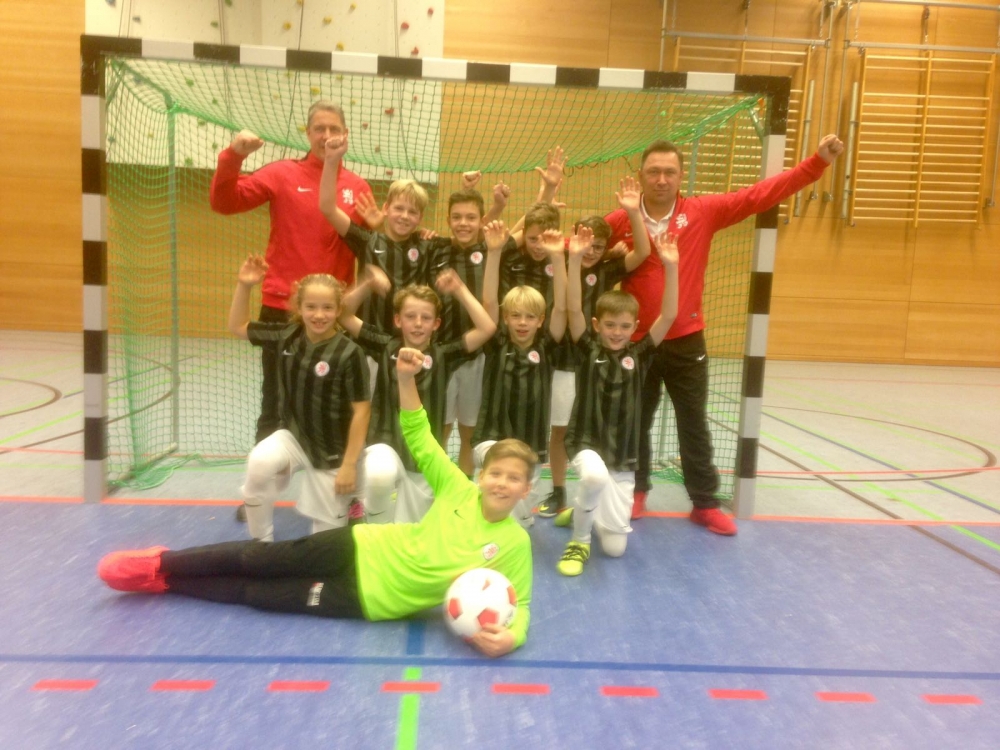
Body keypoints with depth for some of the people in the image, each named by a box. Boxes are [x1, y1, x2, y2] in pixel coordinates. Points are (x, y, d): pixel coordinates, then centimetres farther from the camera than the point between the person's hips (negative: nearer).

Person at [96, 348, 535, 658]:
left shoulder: (515, 544, -12)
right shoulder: (459, 489, -8)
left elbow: (517, 604, -6)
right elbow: (418, 439, -3)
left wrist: (510, 635, -30)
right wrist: (405, 378, -15)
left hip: (369, 599, -1)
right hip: (361, 550, 1)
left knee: (250, 594, 4)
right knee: (257, 559, 3)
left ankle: (163, 582, 23)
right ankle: (159, 564, 25)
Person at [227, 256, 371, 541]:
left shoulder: (348, 353, -21)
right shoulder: (286, 337, -6)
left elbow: (361, 410, -17)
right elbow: (238, 327, 9)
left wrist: (349, 465, -16)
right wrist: (244, 286, -6)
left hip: (332, 451, -3)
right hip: (294, 435, 4)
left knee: (329, 527, 4)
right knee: (259, 463, -28)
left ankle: (348, 501, 41)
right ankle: (261, 543, -5)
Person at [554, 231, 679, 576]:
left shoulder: (638, 354, 1)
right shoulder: (588, 349, -3)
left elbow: (668, 316, -9)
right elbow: (573, 309, -16)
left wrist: (670, 266, -18)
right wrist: (574, 259, -26)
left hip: (624, 457, 3)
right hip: (587, 444, -2)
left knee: (615, 547, 1)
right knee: (595, 475, -40)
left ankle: (580, 511, 35)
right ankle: (579, 540, -11)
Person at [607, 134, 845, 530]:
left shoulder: (703, 212, -2)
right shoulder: (619, 221, -3)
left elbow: (759, 195, -3)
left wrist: (818, 161, -7)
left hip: (686, 342, 0)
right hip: (636, 342, 0)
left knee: (694, 427, 9)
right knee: (635, 424, 12)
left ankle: (705, 504, 22)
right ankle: (635, 493, 30)